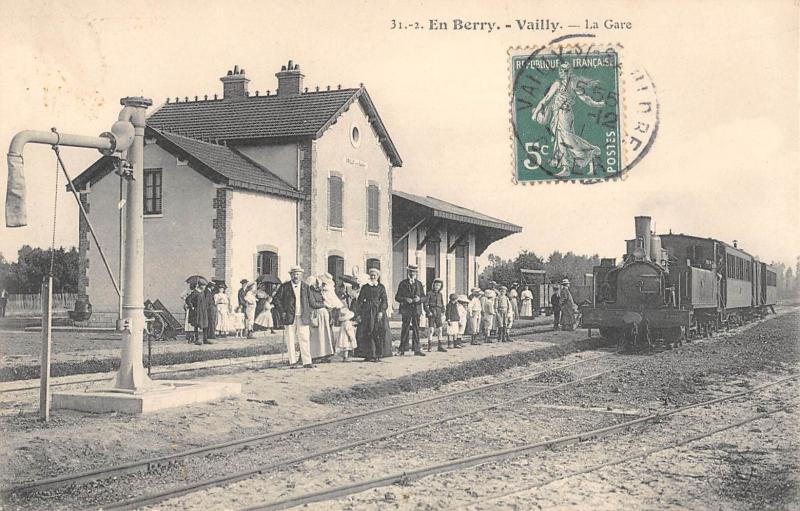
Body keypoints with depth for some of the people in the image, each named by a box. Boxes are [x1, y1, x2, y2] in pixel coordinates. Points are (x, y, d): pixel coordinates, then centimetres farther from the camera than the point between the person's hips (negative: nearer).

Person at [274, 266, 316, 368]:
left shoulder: (305, 287, 9)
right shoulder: (284, 287, 2)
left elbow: (310, 301, 16)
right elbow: (276, 300, 4)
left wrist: (309, 314, 6)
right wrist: (282, 312, -4)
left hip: (303, 317, 1)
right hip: (289, 317, -1)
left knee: (305, 340, -4)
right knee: (290, 340, 2)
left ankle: (307, 362, -3)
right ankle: (292, 361, 10)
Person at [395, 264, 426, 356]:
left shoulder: (419, 284, 13)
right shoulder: (403, 283, 3)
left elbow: (423, 297, 12)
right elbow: (397, 297, 0)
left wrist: (419, 298, -10)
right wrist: (405, 299, -16)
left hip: (416, 310, 3)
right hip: (406, 310, -3)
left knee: (416, 329, 3)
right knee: (405, 330, -2)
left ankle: (417, 349, 5)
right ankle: (402, 349, 5)